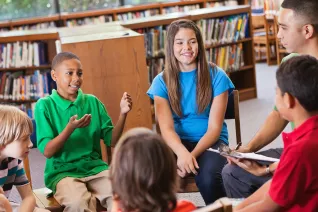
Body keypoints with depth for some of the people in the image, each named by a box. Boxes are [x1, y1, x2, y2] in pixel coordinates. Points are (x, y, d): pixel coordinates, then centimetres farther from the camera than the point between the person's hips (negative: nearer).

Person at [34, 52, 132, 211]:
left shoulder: (93, 102, 7)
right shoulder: (44, 105, -2)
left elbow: (112, 141, 6)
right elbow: (47, 151, -8)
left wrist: (123, 114, -9)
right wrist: (70, 128, -22)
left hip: (95, 167, 3)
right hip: (62, 171, -3)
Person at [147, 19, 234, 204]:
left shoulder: (216, 76, -3)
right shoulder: (162, 81, 2)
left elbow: (214, 128, -7)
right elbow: (167, 128, -9)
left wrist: (193, 154, -23)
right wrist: (182, 153, -30)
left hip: (210, 142, -1)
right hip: (178, 143, 1)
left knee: (208, 178, -34)